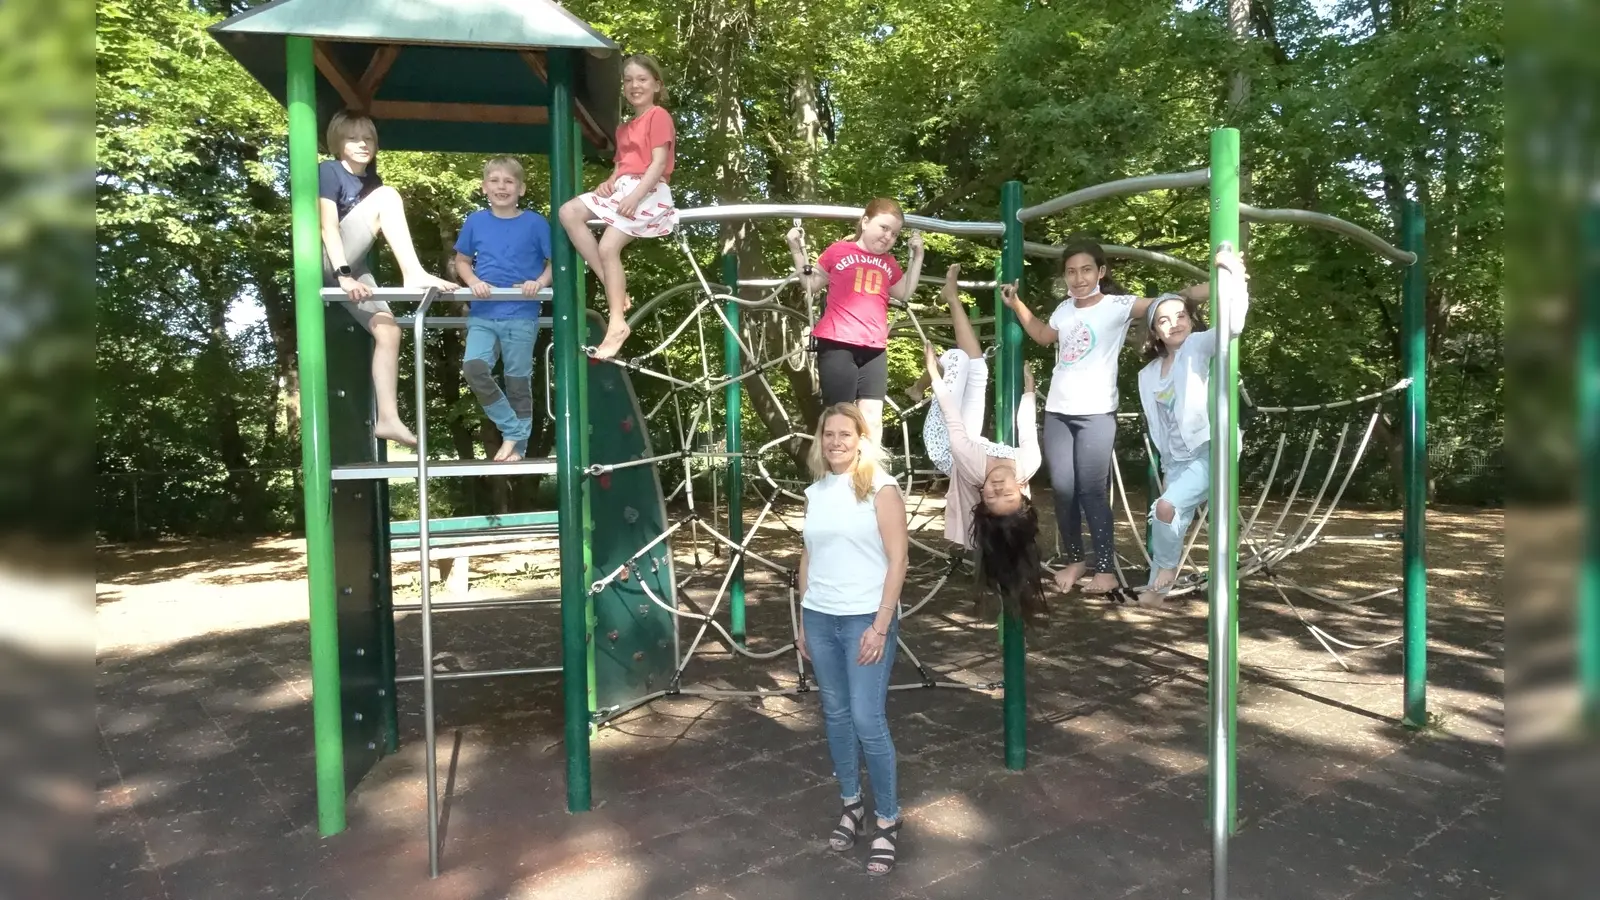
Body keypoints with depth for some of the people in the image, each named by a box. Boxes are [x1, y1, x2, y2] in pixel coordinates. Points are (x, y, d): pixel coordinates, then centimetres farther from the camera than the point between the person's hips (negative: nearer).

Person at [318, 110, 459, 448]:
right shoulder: (328, 171, -6)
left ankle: (387, 418, -12)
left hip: (355, 268, 7)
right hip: (327, 264, -7)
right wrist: (343, 275, -29)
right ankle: (414, 274, -29)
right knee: (387, 195, -18)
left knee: (389, 330, -10)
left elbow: (388, 225, 15)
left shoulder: (371, 180, 17)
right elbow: (328, 226, -18)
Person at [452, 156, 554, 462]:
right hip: (483, 315, 2)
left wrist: (540, 282, -16)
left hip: (521, 316, -2)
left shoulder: (535, 223, -2)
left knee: (518, 383, 4)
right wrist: (474, 282, -5)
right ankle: (512, 431, -2)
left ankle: (518, 446, 20)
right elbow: (461, 261, 15)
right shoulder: (475, 222, 6)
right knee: (473, 369, -18)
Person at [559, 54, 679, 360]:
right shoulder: (624, 128, 26)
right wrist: (609, 182, -3)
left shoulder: (659, 116, -1)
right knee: (568, 212, -13)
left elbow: (659, 162, -12)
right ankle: (611, 286, -16)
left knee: (608, 247, -23)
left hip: (648, 191, -8)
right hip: (622, 188, 8)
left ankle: (617, 323, -19)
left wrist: (635, 196, -23)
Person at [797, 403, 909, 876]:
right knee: (835, 715, 12)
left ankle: (887, 821, 10)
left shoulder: (881, 488, -7)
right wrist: (803, 621, 13)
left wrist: (881, 625, -15)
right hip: (819, 618, 5)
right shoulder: (815, 492, 9)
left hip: (865, 618, -5)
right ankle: (851, 806, 28)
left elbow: (897, 560, -10)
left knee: (867, 720, -7)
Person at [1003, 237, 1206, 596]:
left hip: (1096, 413, -5)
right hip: (1057, 411, 5)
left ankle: (1106, 569, 4)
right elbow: (1043, 336, 29)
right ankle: (1075, 559, 21)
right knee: (1062, 489, 7)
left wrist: (1188, 294, -36)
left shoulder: (1117, 305, -6)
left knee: (1092, 491, -5)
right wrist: (1016, 304, 23)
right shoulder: (1065, 309, 11)